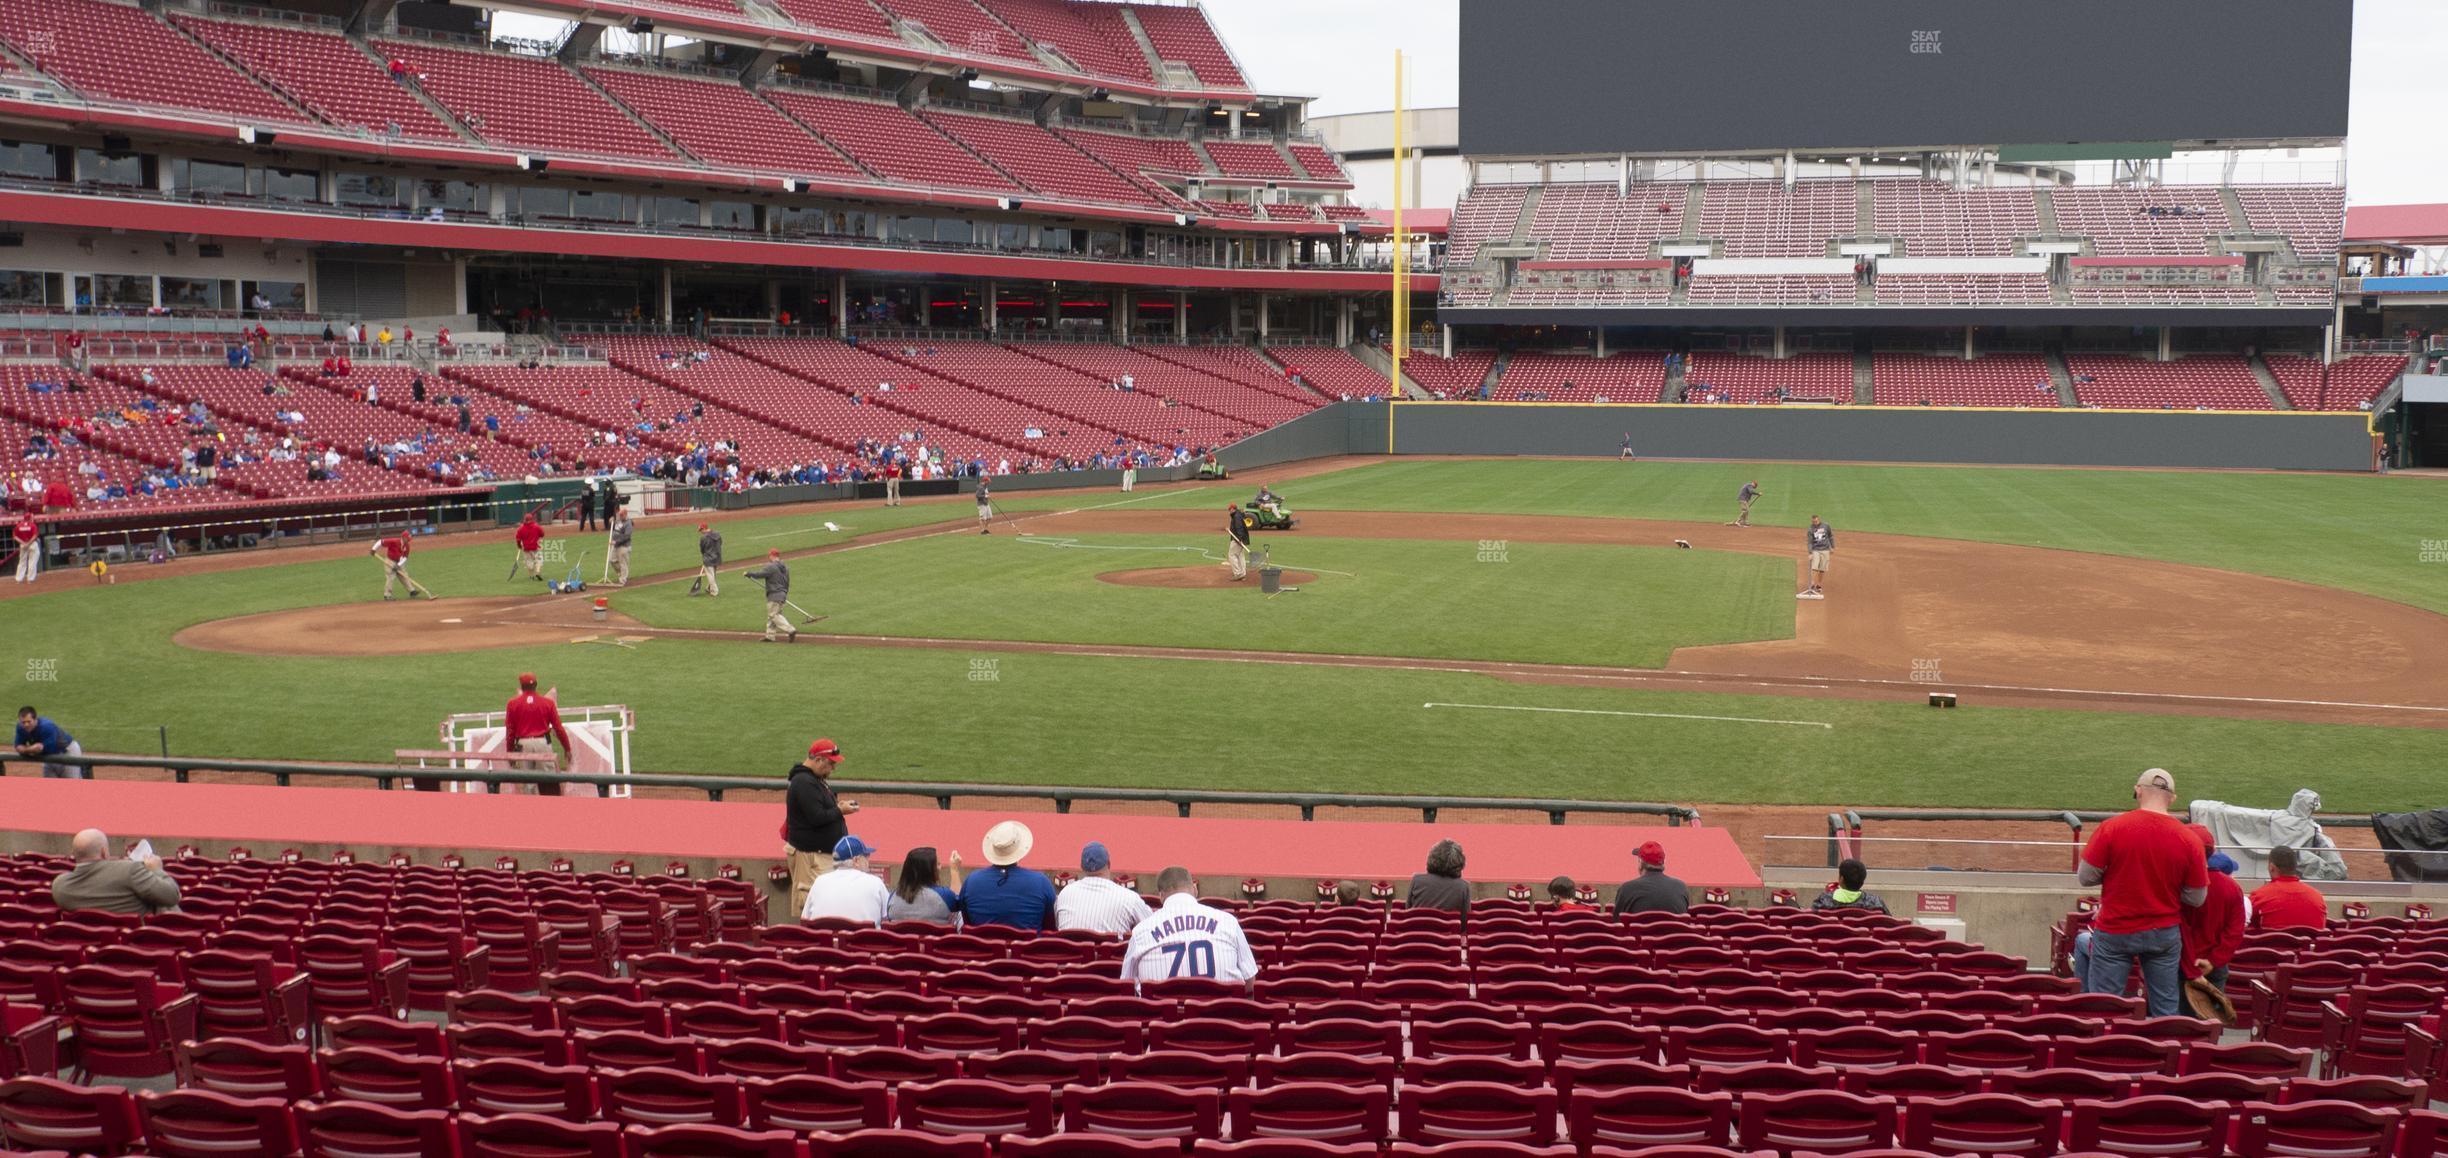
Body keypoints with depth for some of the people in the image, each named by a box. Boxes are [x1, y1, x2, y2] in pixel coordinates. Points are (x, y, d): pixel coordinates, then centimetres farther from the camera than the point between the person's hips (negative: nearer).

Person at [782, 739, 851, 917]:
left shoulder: (815, 779, 16)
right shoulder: (804, 782, -17)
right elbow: (816, 817, -22)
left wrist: (838, 805, 11)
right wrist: (840, 811, -11)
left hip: (824, 851, 10)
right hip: (810, 854, -10)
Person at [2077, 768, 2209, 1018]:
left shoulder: (2111, 828, -13)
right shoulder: (2188, 840, -7)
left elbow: (2086, 878, -8)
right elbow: (2197, 898, 0)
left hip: (2114, 933, -2)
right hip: (2165, 934, 2)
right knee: (2167, 1011, 12)